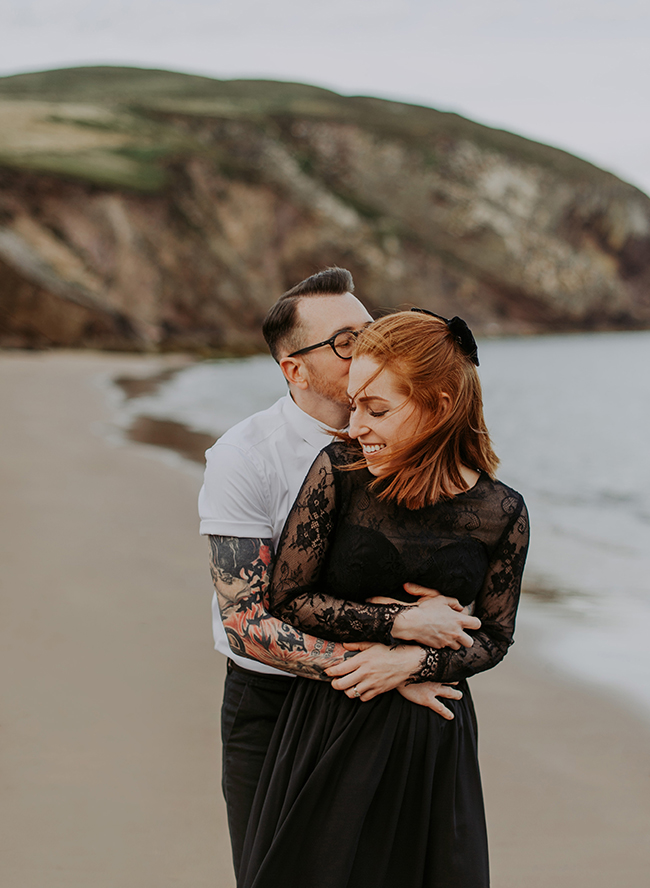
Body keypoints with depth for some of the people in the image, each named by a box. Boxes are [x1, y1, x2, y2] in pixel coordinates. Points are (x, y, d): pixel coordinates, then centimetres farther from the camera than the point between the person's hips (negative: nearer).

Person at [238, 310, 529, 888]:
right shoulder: (339, 472, -10)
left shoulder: (501, 514, -7)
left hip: (433, 739, 1)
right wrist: (400, 622, -15)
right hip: (327, 726, -1)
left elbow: (494, 639, 3)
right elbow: (286, 599, -7)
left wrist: (415, 662, -15)